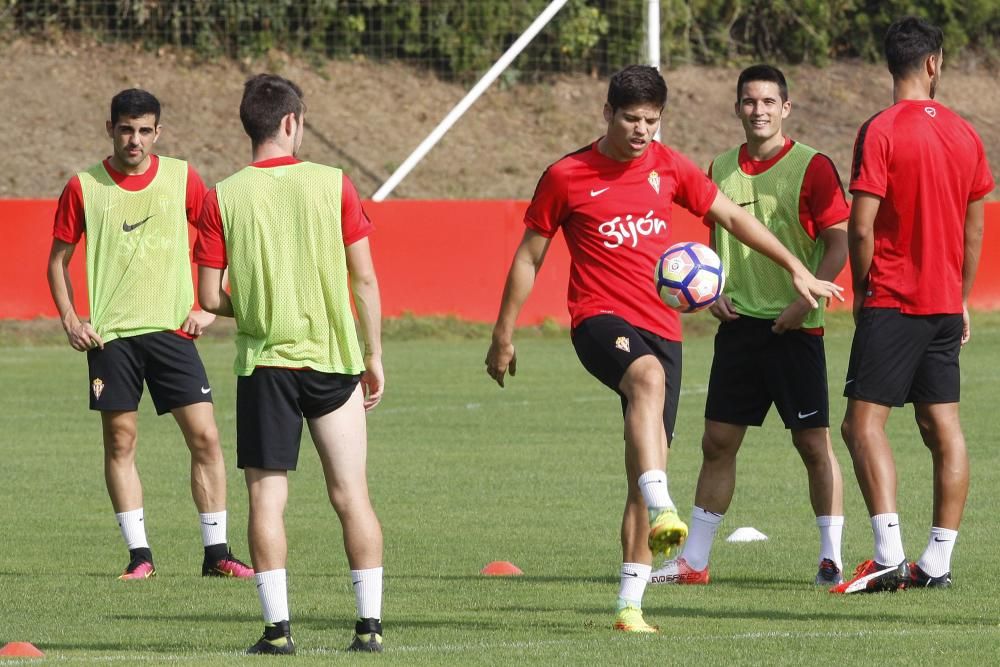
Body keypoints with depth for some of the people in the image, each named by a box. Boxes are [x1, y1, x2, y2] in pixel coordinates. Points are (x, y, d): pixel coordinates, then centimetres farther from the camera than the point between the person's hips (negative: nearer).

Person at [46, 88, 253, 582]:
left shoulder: (182, 179, 2)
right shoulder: (84, 187, 1)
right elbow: (58, 260, 10)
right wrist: (71, 322, -1)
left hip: (172, 329, 0)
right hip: (110, 335, 0)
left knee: (204, 436, -5)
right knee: (120, 440, 0)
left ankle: (216, 552, 2)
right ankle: (139, 554, 6)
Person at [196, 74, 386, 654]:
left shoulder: (224, 198, -4)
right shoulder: (333, 185, -3)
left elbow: (211, 298, -4)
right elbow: (365, 279, -2)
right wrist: (374, 355, 7)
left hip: (264, 363, -1)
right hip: (332, 361, 1)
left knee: (267, 497, 4)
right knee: (351, 494, 6)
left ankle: (278, 626, -1)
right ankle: (370, 622, 5)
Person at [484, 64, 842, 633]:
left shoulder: (669, 167, 8)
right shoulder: (566, 178, -1)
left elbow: (734, 217, 17)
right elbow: (528, 258, 7)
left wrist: (798, 271, 13)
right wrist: (503, 337, 9)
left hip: (661, 327, 4)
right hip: (600, 319, -4)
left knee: (644, 474, 1)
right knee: (648, 376, -39)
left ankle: (631, 605, 6)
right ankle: (662, 508, -52)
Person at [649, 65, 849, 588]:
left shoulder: (811, 167, -7)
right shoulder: (722, 169, 11)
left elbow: (839, 242, -8)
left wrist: (805, 300, -18)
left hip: (795, 328, -5)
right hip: (739, 324, 5)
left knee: (813, 442, -1)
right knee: (718, 442, 6)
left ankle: (831, 557, 5)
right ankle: (694, 560, 10)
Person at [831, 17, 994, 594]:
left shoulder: (881, 133, -11)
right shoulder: (964, 134, 7)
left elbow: (861, 227, -15)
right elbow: (975, 229, 13)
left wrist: (862, 289, 0)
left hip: (893, 302, -6)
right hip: (945, 303, 6)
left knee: (864, 422, -8)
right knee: (943, 427, 9)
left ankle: (889, 555, -21)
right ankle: (938, 561, 8)